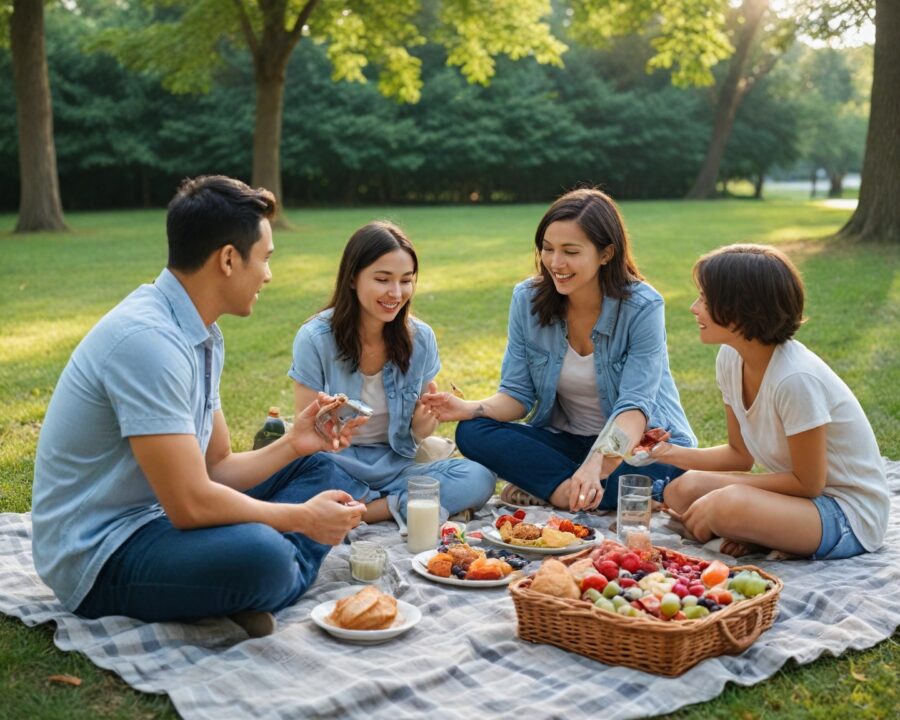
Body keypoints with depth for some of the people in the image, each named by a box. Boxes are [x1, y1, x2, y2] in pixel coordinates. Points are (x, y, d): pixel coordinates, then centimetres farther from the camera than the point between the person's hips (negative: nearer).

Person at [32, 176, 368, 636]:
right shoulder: (147, 338, -25)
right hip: (101, 557, -10)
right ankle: (282, 583, -4)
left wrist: (293, 444, -4)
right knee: (259, 554, -37)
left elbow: (215, 468, 11)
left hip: (161, 514, 10)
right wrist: (303, 518, -14)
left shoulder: (202, 336, 6)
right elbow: (191, 504, -26)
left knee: (319, 469, 12)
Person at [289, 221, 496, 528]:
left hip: (394, 465, 3)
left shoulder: (421, 338, -2)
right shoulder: (315, 339, -11)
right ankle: (398, 506, -16)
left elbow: (421, 424, 7)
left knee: (480, 479, -23)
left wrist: (420, 429, -17)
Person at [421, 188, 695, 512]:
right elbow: (518, 394, -4)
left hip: (640, 442, -3)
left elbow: (634, 407, -25)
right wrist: (470, 408, -26)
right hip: (565, 440, 3)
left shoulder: (642, 307, -18)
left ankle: (547, 488, -19)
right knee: (472, 432, -19)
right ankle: (572, 487, -27)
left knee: (674, 473, -37)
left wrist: (597, 465, -44)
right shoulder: (527, 299, -6)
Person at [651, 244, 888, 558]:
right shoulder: (730, 359, -5)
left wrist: (719, 497, -15)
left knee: (730, 506, -33)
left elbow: (808, 483, -18)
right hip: (801, 491, 8)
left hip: (848, 513, -8)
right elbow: (741, 454, 7)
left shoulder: (795, 378, -29)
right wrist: (672, 453, -6)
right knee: (680, 491, -6)